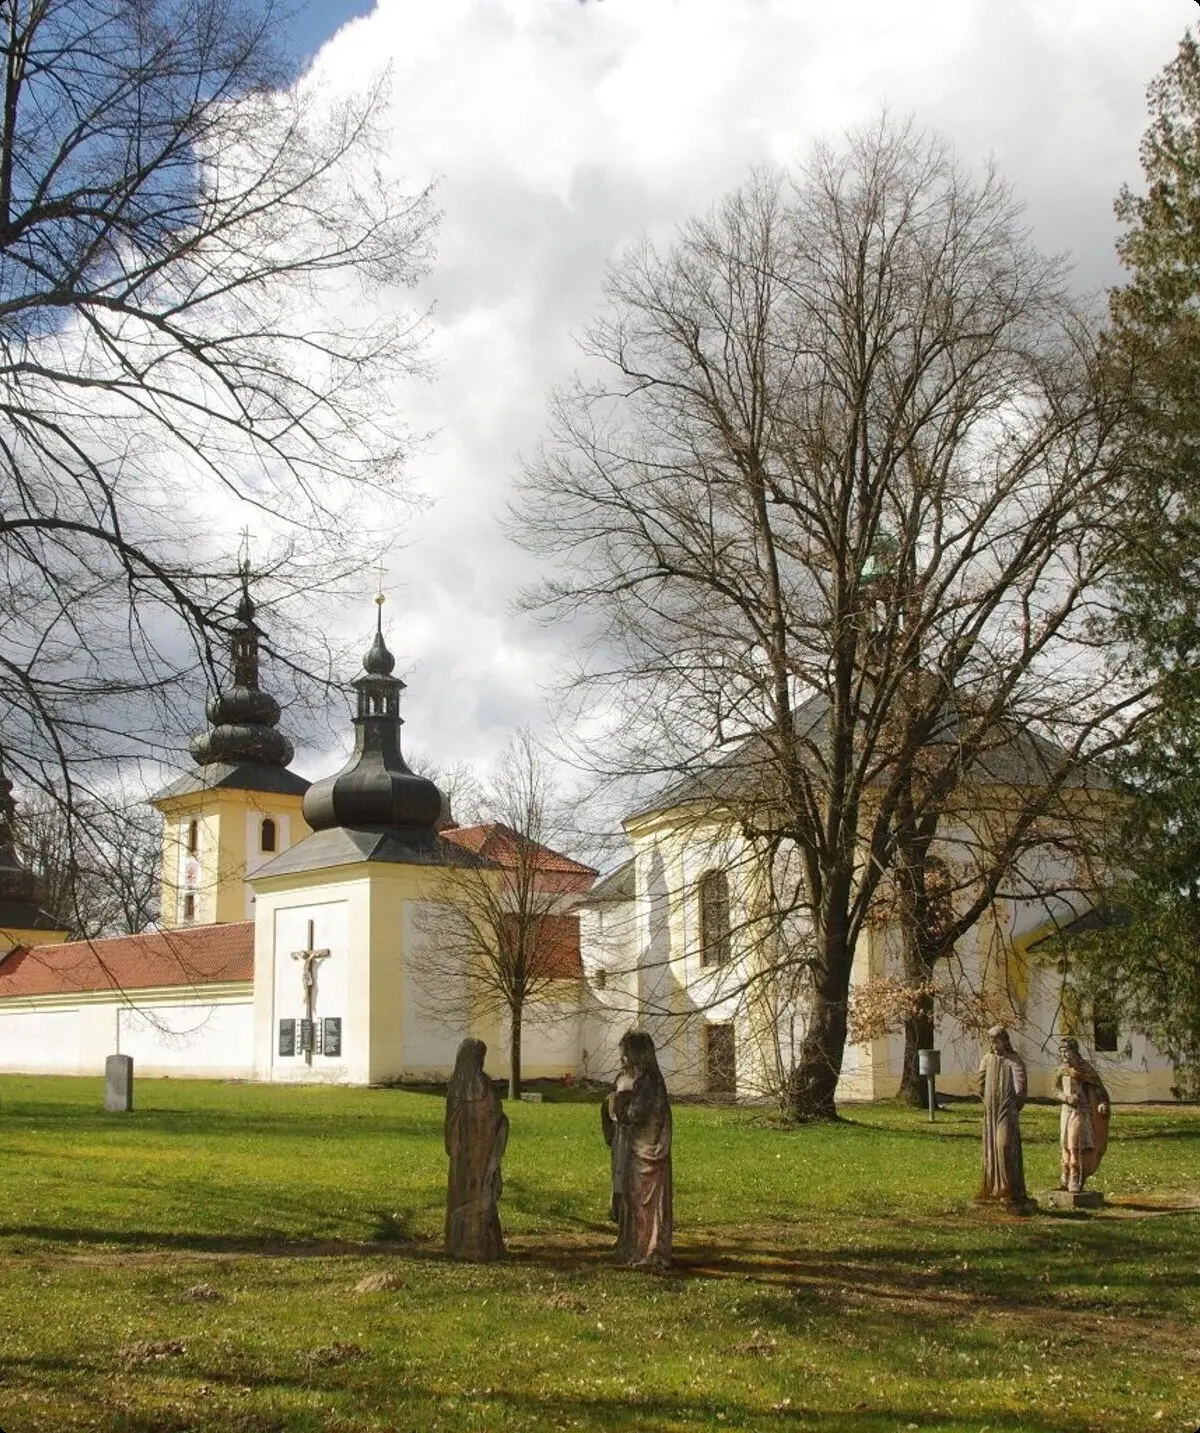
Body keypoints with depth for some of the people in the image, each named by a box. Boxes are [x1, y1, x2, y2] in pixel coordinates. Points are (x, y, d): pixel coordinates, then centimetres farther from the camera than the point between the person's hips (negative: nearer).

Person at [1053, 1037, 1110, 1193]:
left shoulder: (1085, 1069, -8)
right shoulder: (1061, 1070, 5)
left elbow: (1099, 1088, -7)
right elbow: (1056, 1089, 12)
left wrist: (1102, 1103, -25)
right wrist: (1067, 1097, -8)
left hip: (1080, 1112, -5)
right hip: (1066, 1111, 5)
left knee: (1076, 1147, -10)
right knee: (1066, 1146, 10)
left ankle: (1075, 1182, -6)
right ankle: (1066, 1180, 19)